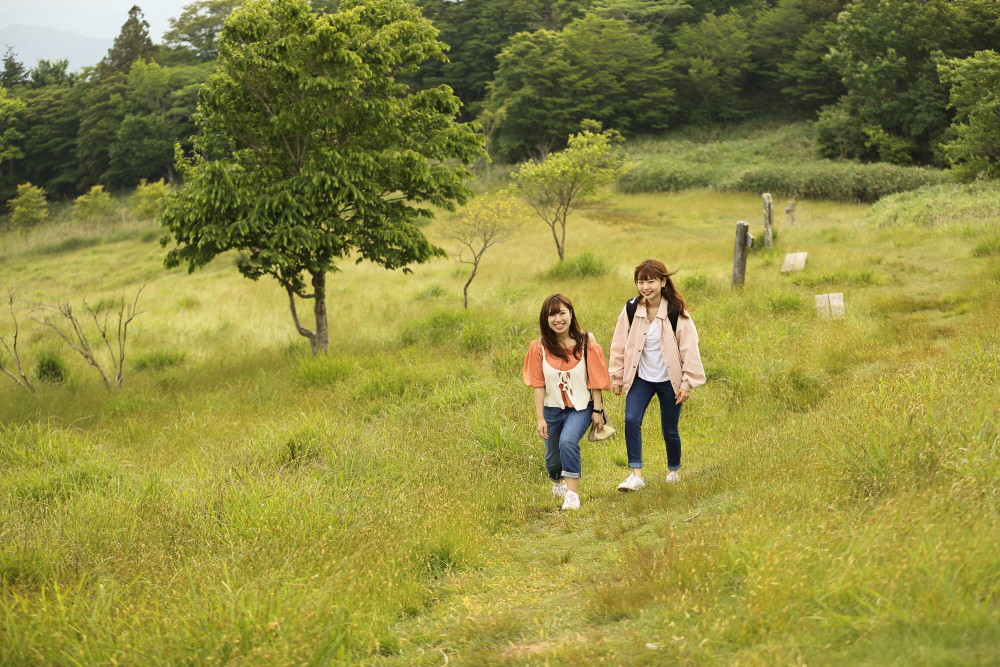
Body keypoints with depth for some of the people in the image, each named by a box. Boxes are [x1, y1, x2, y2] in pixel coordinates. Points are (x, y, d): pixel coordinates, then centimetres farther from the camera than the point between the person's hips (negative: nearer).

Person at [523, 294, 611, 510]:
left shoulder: (585, 343, -10)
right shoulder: (540, 347, -7)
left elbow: (595, 379, -6)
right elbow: (538, 385, -5)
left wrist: (598, 411, -5)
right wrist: (540, 418, -6)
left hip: (580, 407, -3)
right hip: (552, 409, 3)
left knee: (568, 441, -29)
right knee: (552, 457, 14)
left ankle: (572, 494, -21)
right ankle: (557, 484, 48)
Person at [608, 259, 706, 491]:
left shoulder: (676, 312, -12)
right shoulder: (631, 309, -5)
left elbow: (689, 348, -8)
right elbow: (620, 344, 5)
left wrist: (688, 383, -8)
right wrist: (617, 377, 8)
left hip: (669, 381, -2)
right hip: (640, 378, 2)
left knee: (669, 429, 7)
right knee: (631, 420, -19)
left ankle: (674, 470, 34)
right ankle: (636, 474, -15)